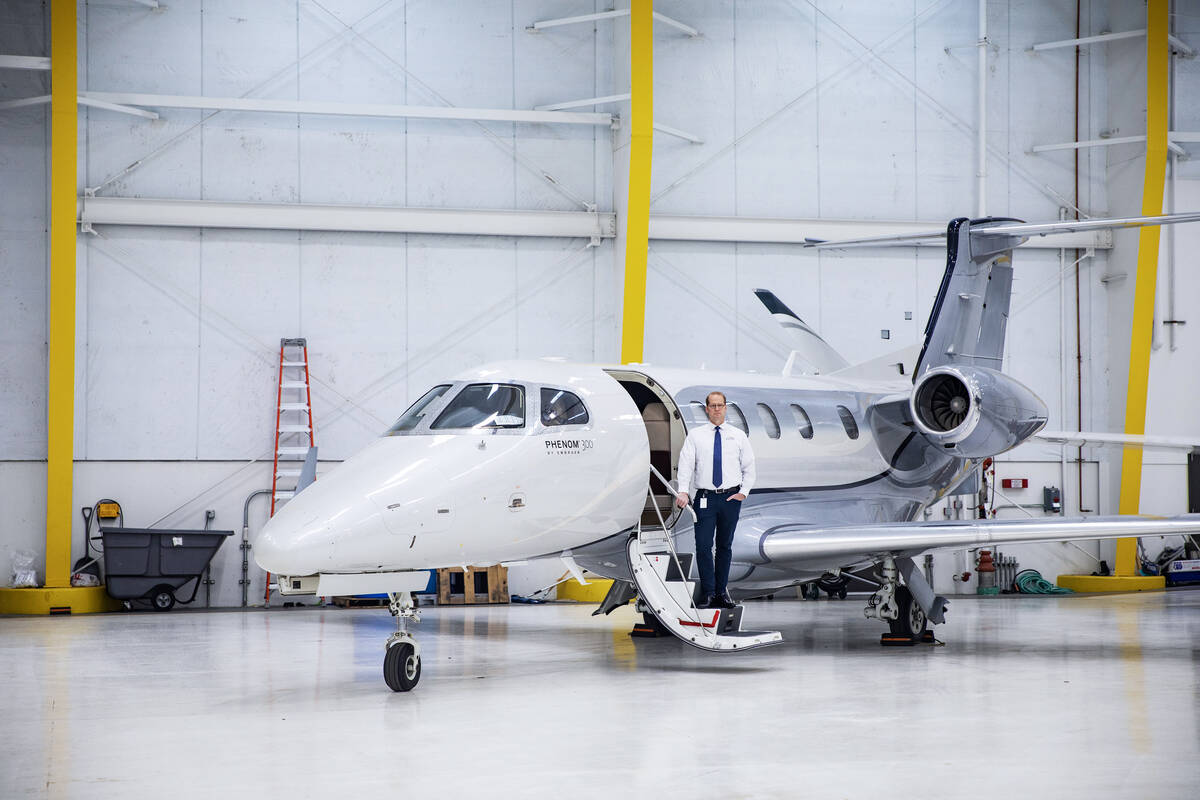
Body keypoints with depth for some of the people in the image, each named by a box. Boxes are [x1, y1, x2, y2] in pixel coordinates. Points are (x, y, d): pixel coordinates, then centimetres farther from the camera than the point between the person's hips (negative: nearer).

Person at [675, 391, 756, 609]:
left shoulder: (738, 436, 9)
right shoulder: (695, 436, 5)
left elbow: (749, 467, 12)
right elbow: (686, 464, -4)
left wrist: (744, 492, 1)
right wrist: (683, 491, -17)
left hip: (731, 497, 1)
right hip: (705, 498, -1)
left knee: (725, 546, 7)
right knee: (703, 546, -7)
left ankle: (721, 591, 14)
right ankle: (707, 593, -2)